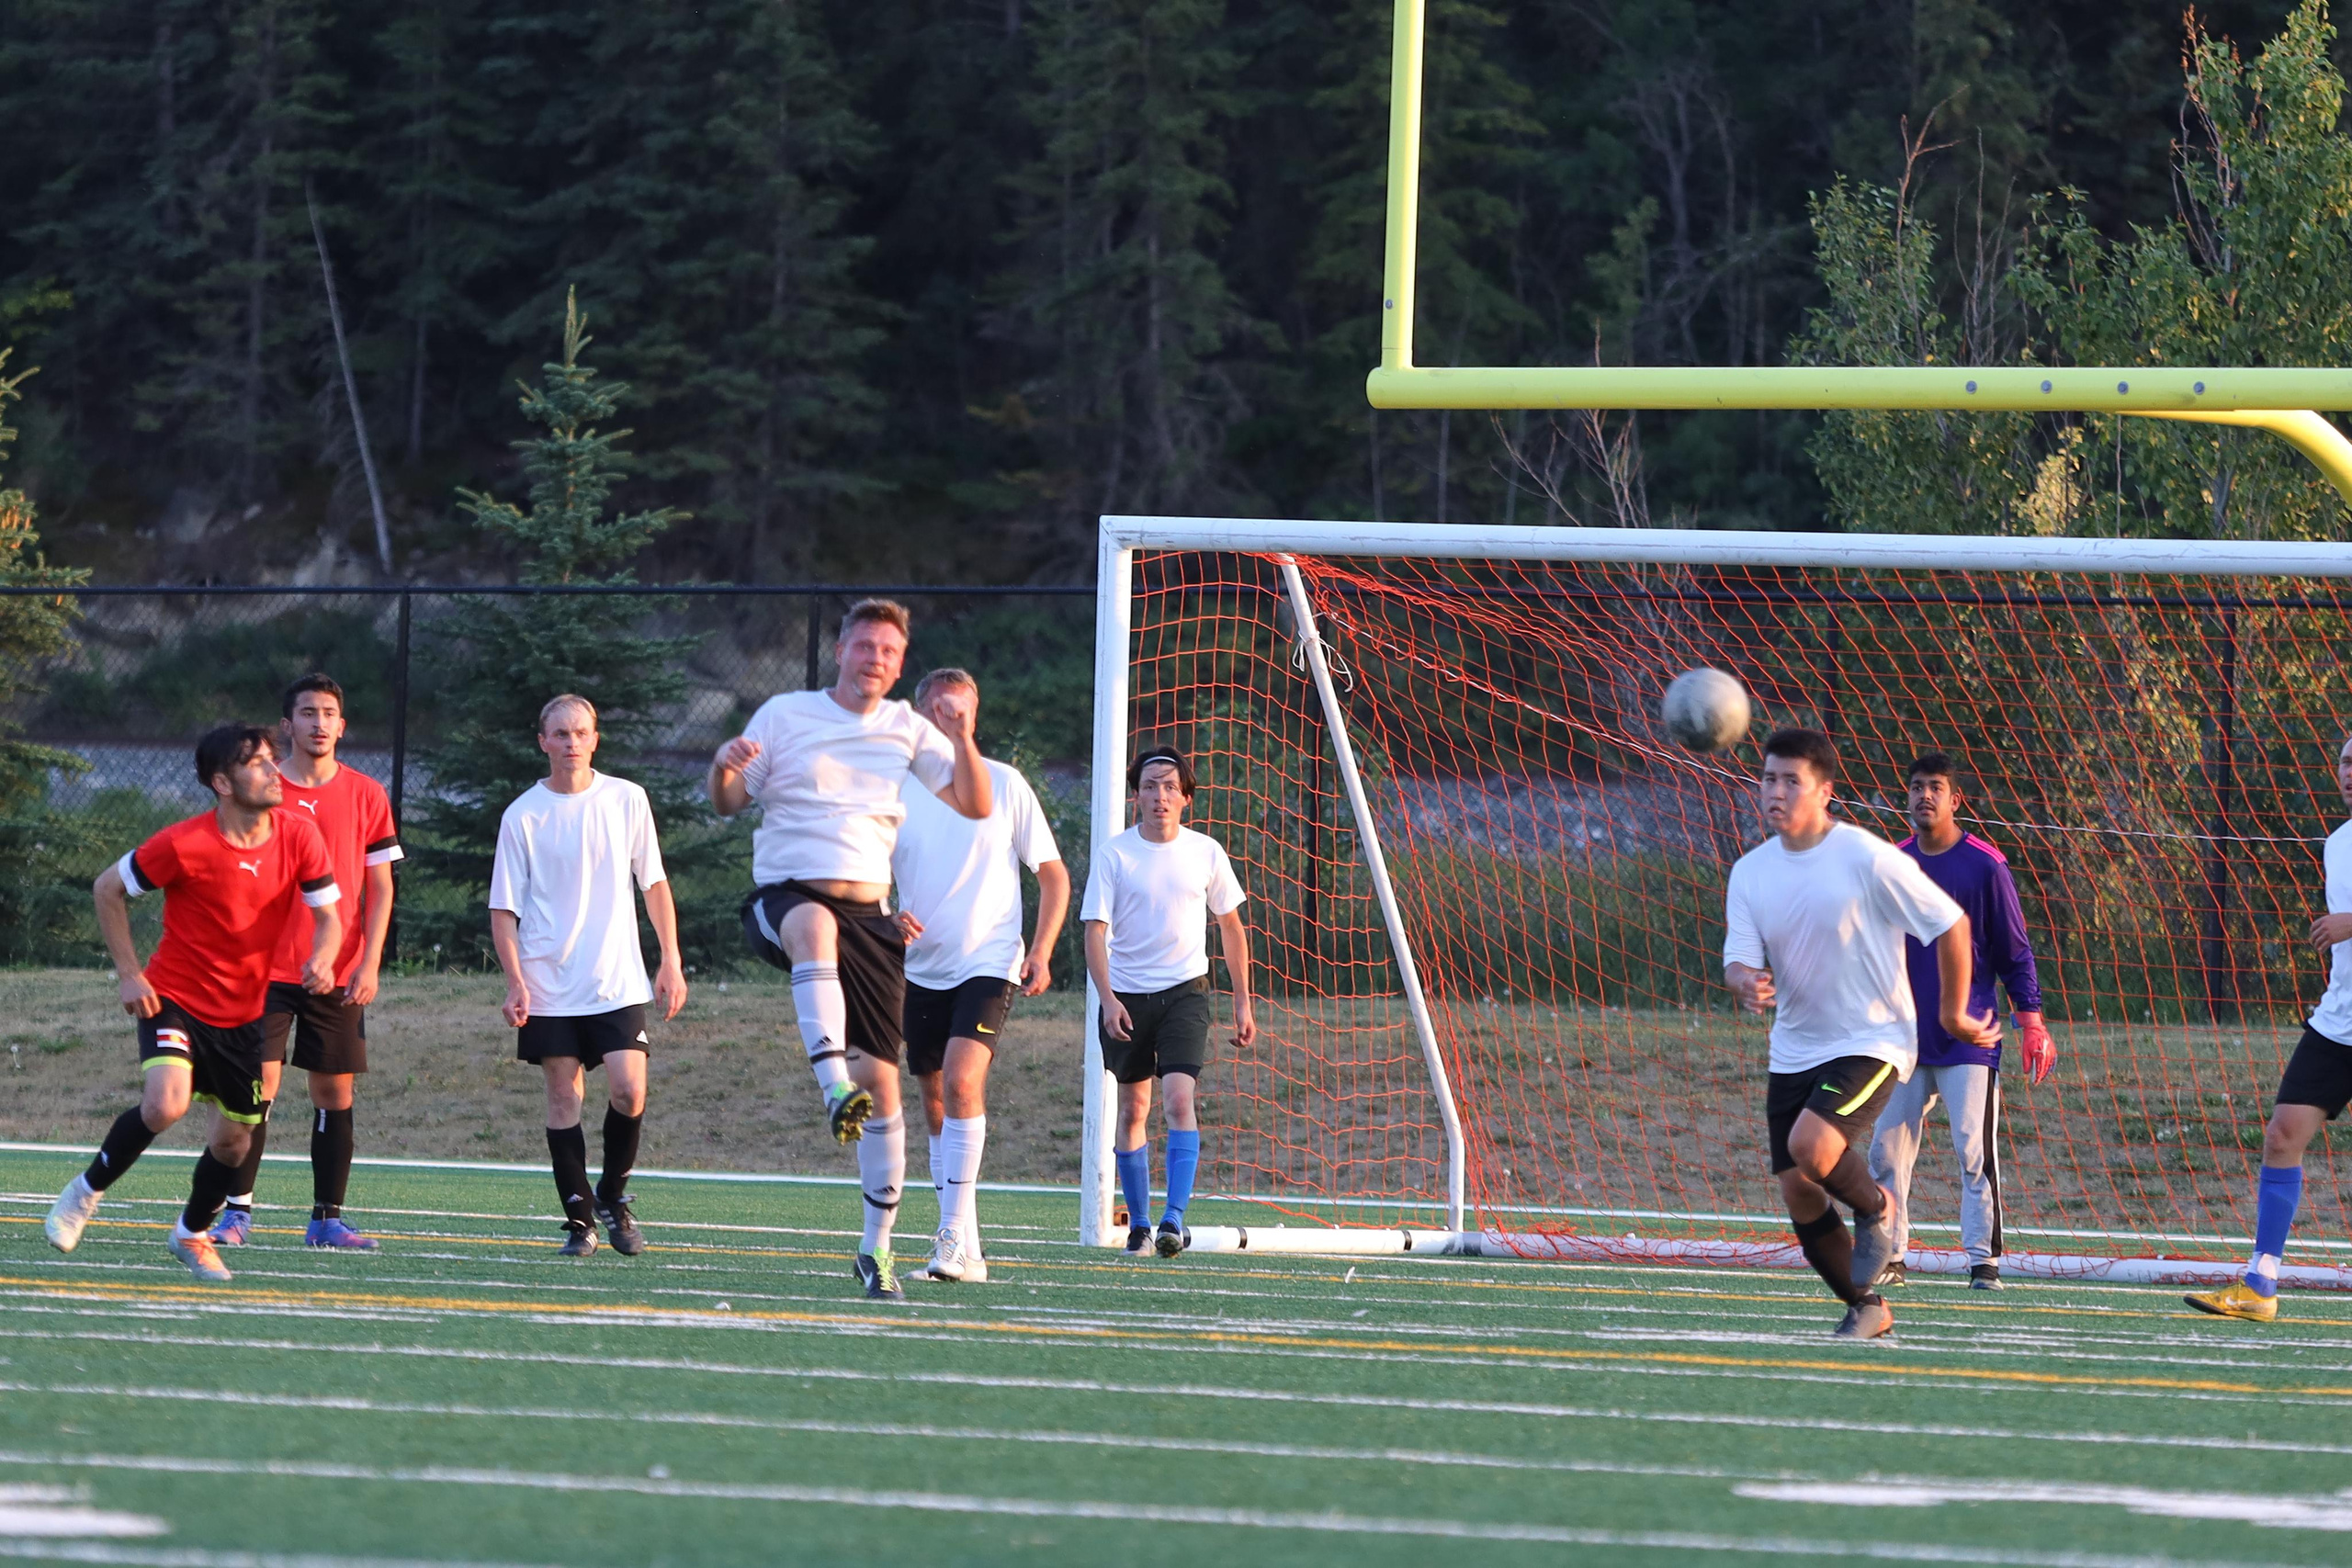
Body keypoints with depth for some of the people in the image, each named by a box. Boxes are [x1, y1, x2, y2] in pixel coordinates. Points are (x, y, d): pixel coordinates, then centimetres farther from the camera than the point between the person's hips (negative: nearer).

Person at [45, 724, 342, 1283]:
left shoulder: (299, 837, -9)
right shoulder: (185, 845, -19)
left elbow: (328, 915, -1)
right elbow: (108, 888, -6)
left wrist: (321, 961, -24)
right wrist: (130, 974, -9)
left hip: (242, 1011, 5)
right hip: (176, 999, -4)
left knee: (234, 1138, 8)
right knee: (165, 1104, -27)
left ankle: (193, 1234, 36)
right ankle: (88, 1190, -2)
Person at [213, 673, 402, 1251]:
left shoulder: (366, 797, 5)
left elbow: (380, 888, 7)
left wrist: (370, 964, -3)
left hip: (339, 977, 2)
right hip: (267, 969, -2)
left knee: (335, 1094, 3)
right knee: (258, 1086, -8)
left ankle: (327, 1218, 10)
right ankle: (238, 1210, -3)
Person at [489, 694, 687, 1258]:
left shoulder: (627, 800, 4)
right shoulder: (523, 816, 0)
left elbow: (654, 883, 12)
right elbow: (504, 908, 1)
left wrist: (671, 962, 7)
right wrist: (515, 983, -10)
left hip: (618, 982, 1)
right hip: (549, 987, -1)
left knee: (629, 1090, -11)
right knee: (564, 1098, -1)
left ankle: (613, 1197, 12)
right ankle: (579, 1220, 8)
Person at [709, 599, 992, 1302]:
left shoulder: (907, 729, 12)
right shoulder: (785, 715, 6)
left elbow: (976, 805, 7)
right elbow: (729, 803, 8)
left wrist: (963, 737, -9)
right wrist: (723, 768, -15)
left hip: (868, 913, 3)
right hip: (785, 894, -3)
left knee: (881, 1081, -2)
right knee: (816, 924, -43)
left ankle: (877, 1248, 8)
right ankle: (834, 1086, -57)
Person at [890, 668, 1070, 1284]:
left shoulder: (1004, 784, -1)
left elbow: (1054, 874, 4)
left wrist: (1040, 951, -7)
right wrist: (888, 916, -11)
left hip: (989, 962, -4)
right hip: (922, 970, 4)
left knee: (962, 1080, -23)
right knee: (937, 1105, 8)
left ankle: (955, 1237, -25)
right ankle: (964, 1248, 18)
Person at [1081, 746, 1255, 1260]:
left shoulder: (1206, 853, 1)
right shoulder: (1113, 855, -4)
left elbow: (1231, 927, 13)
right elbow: (1095, 931, -7)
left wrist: (1242, 1002, 12)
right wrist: (1108, 999, -21)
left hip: (1184, 991, -1)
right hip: (1127, 996, 1)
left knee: (1179, 1100, -18)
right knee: (1132, 1110, 8)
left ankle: (1175, 1219, -24)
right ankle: (1138, 1227, 19)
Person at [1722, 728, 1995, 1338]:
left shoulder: (1868, 859, -15)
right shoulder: (1751, 872, 2)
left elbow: (1950, 924, -7)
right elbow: (1739, 960, -4)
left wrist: (1954, 1014, -1)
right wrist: (1747, 983, -29)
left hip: (1872, 1042, -6)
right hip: (1793, 1052, 6)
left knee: (1810, 1144, -29)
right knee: (1798, 1193, 3)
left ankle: (1875, 1209, 4)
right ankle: (1865, 1308, 22)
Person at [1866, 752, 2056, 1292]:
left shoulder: (1985, 866, -3)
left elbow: (2015, 952, 1)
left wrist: (2030, 1021, -5)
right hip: (1905, 1039, 4)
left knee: (1974, 1148, -9)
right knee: (1886, 1150, 1)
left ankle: (1984, 1261, -4)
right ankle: (1888, 1258, 10)